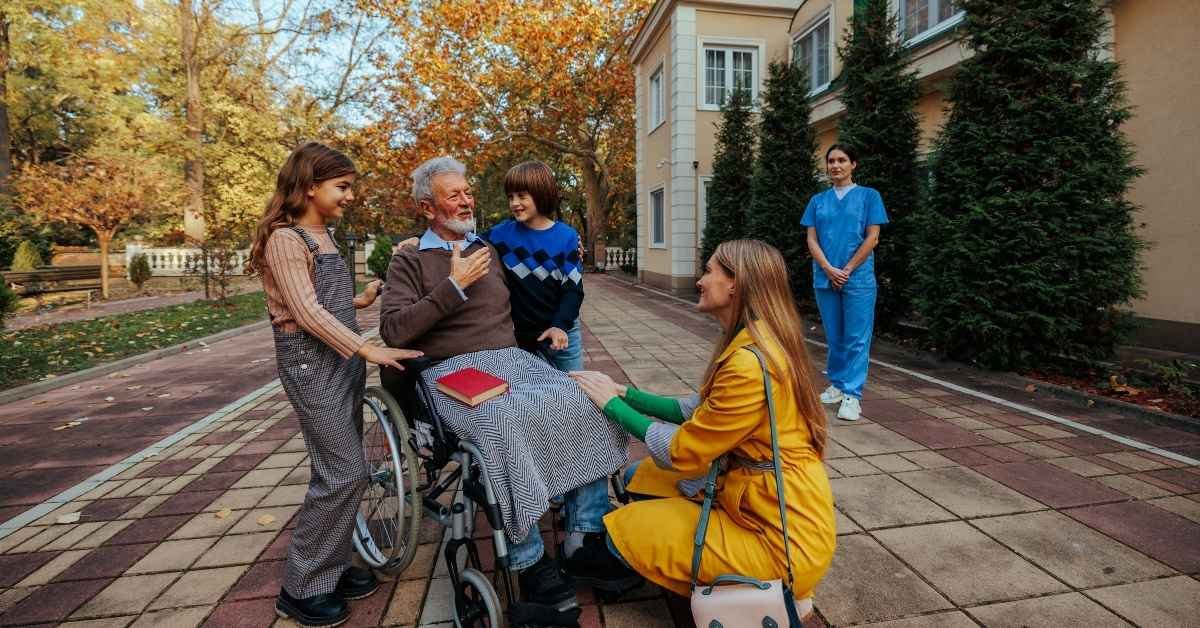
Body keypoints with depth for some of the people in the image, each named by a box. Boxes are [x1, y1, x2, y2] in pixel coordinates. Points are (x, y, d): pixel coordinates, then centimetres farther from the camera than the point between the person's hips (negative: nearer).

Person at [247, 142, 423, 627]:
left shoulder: (322, 236, 14)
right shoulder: (286, 238, -12)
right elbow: (306, 312, -20)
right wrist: (369, 349, -25)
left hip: (342, 357, 9)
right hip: (311, 361, -8)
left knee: (340, 470, 11)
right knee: (344, 473, -7)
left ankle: (332, 568, 25)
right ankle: (301, 588, 9)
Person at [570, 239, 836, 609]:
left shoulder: (750, 363, -28)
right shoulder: (753, 344, 3)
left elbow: (682, 452, -20)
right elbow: (699, 412, 8)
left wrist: (613, 406, -9)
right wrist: (623, 393, 4)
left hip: (780, 536, -9)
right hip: (758, 496, 9)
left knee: (622, 533, -3)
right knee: (638, 478, 14)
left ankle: (752, 589, 12)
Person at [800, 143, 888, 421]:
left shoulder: (869, 196, 3)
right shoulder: (818, 200, 11)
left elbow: (872, 237, -3)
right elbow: (811, 239, 5)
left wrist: (847, 270, -9)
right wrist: (830, 270, -9)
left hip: (858, 278, -3)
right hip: (825, 279, 3)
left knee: (856, 338, -3)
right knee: (833, 336, 12)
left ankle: (852, 394, 0)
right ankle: (837, 384, 25)